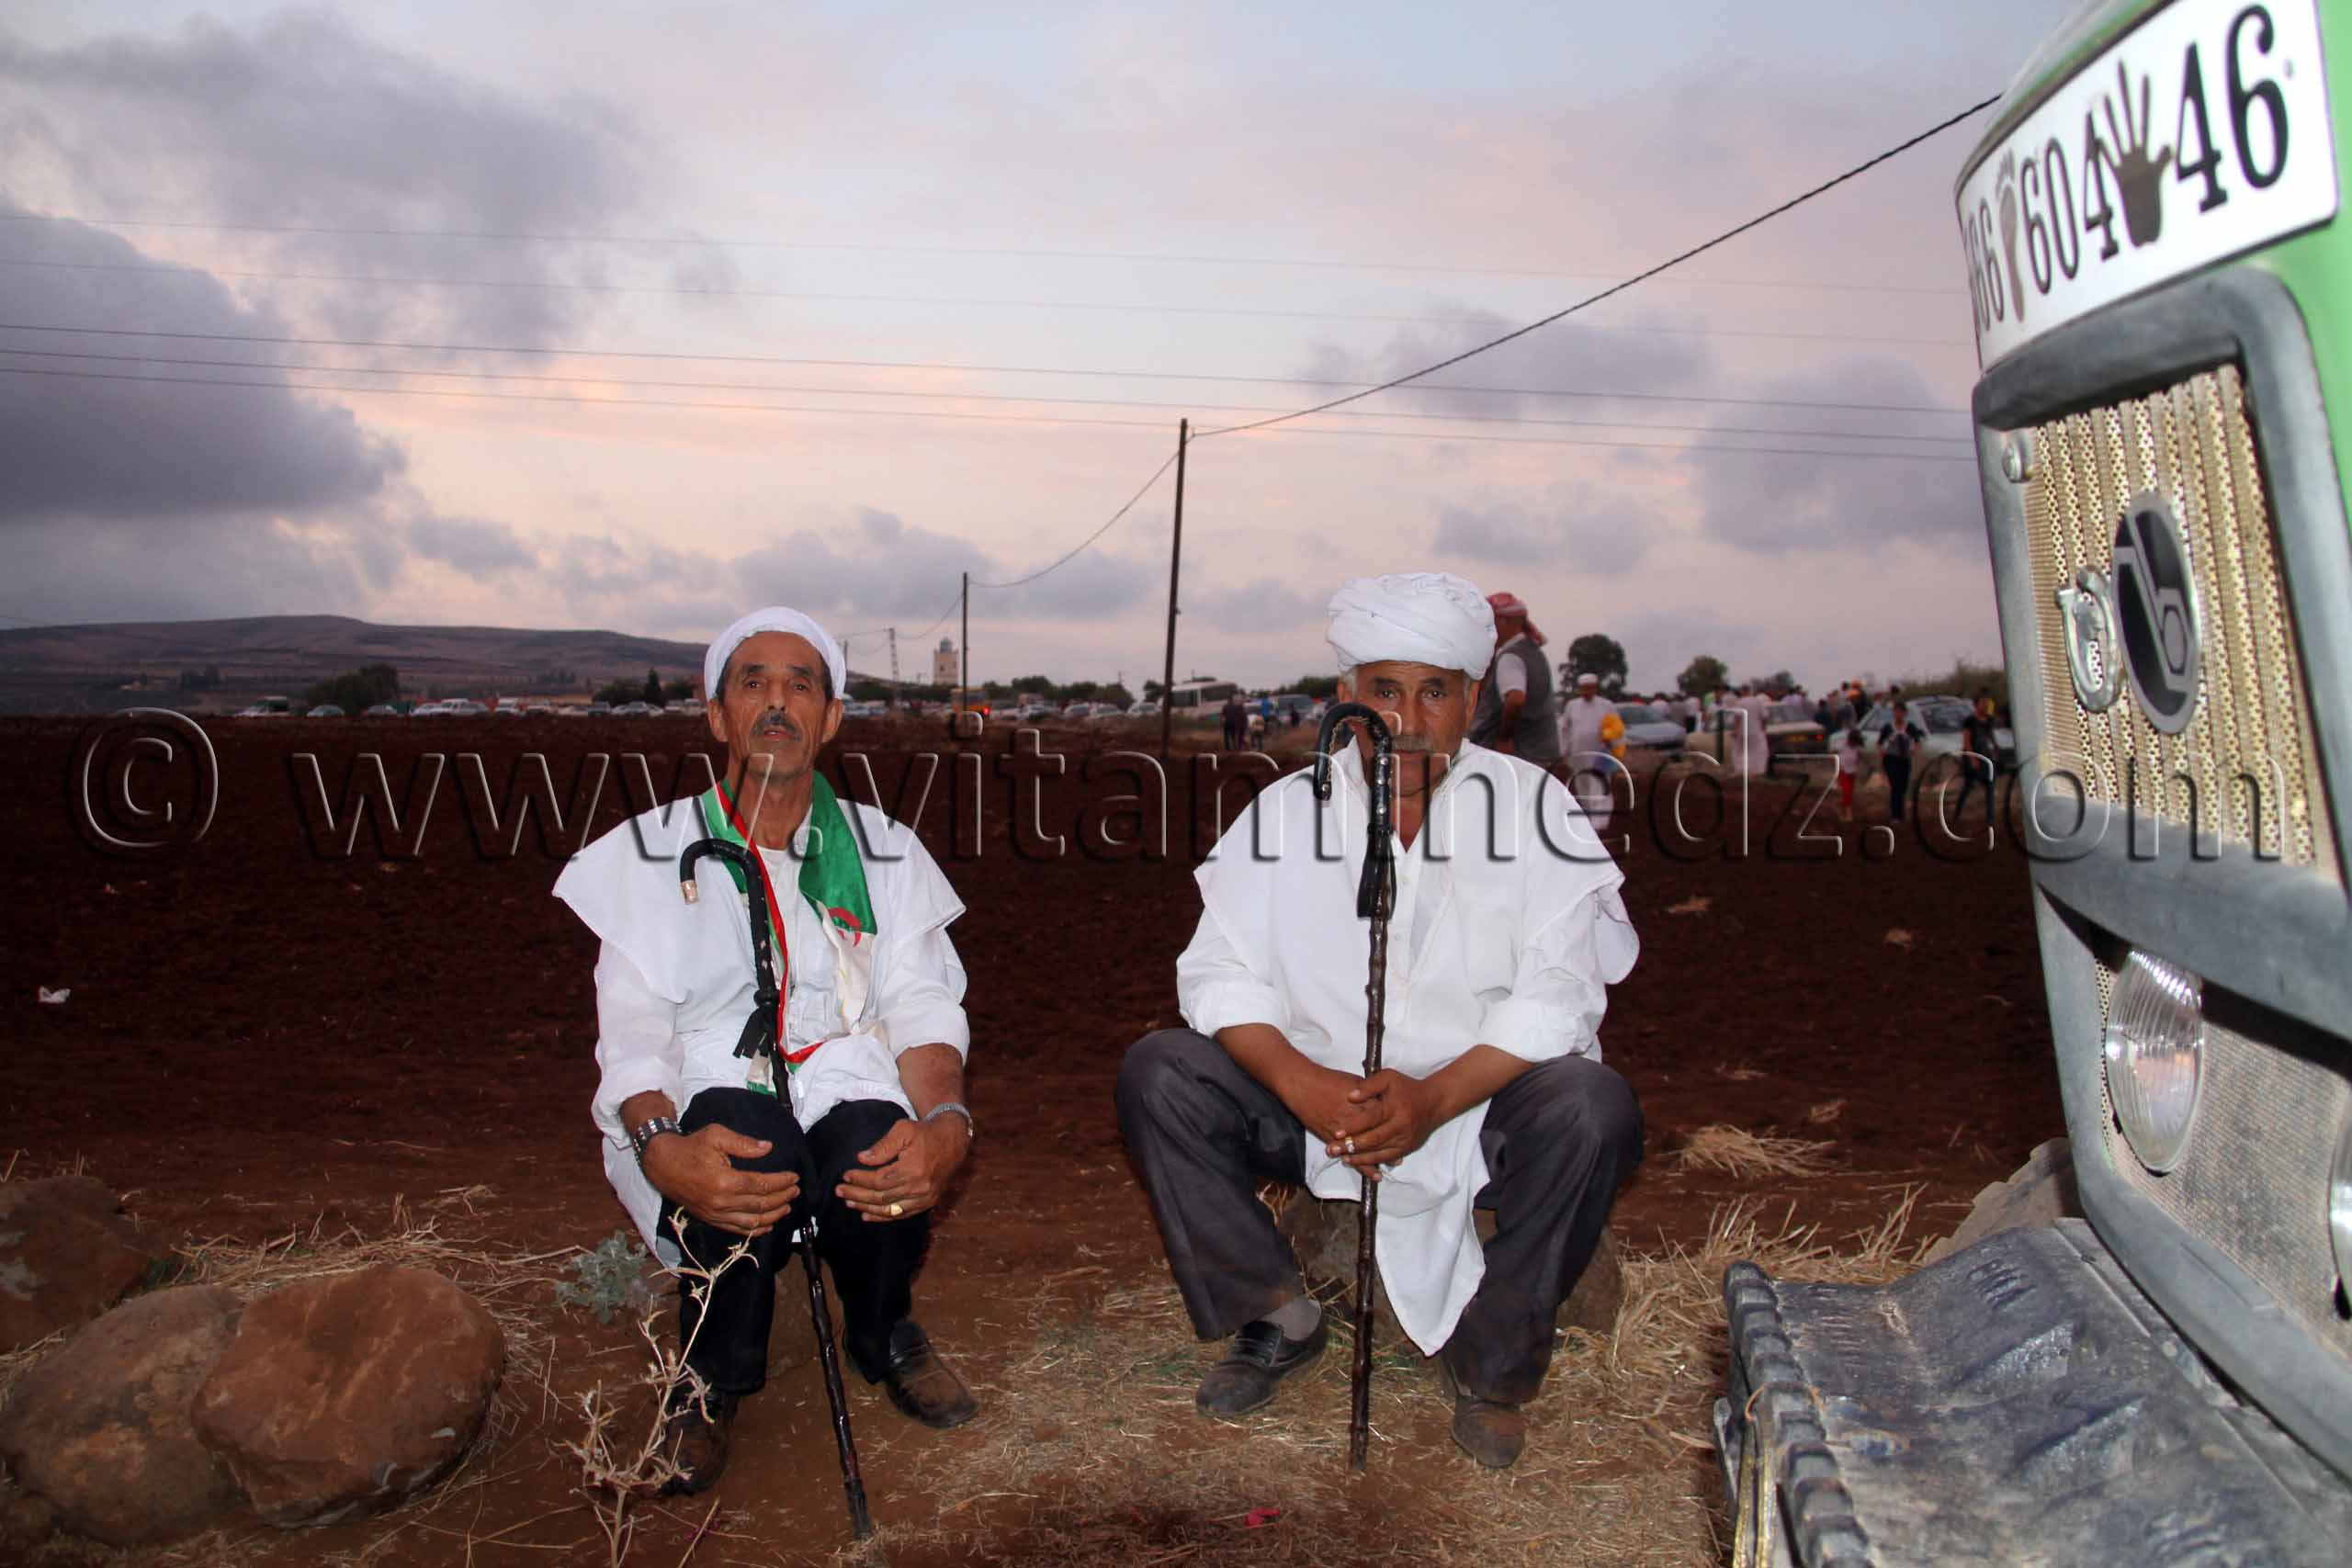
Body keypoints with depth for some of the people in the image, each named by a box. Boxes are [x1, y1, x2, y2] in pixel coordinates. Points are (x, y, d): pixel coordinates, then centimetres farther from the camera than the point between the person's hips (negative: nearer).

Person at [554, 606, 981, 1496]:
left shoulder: (885, 854, 11)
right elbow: (632, 1038, -3)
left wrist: (946, 1122, -21)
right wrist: (661, 1150, -26)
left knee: (877, 1147, -33)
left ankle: (883, 1337, 3)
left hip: (853, 1095, 1)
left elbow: (923, 1013, 2)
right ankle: (712, 1377, -5)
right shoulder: (649, 854, 5)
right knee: (745, 1134, -35)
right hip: (706, 1104, -1)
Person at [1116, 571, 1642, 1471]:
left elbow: (1559, 991, -12)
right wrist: (1302, 1084, -24)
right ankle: (1280, 1319, -1)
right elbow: (1220, 970, -5)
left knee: (1591, 1111, -32)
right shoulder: (1287, 813, 0)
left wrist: (1433, 1099, -26)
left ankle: (1491, 1365, -7)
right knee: (1155, 1075, -18)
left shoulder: (1532, 808, -5)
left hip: (1481, 1103, -1)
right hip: (1317, 1102, 2)